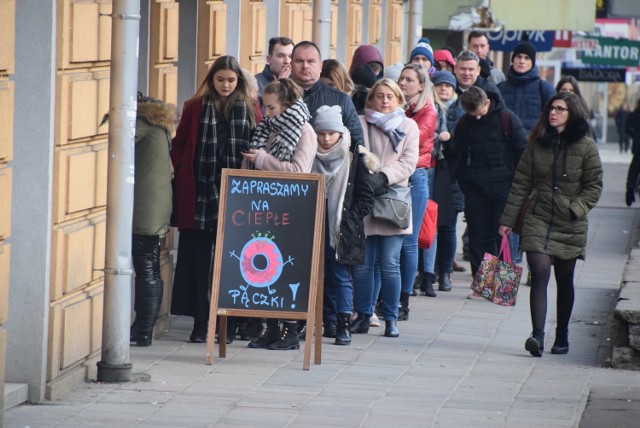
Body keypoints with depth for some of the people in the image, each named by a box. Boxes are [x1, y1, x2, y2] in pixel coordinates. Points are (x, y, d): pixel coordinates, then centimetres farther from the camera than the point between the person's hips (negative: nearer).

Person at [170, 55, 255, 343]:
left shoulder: (248, 109, 8)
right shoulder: (195, 107, 6)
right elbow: (179, 145, 8)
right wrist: (182, 176, -3)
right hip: (201, 192, 0)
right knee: (198, 257, 1)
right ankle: (200, 322, 4)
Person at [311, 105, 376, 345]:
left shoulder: (354, 159, -1)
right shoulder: (310, 158, 8)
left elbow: (366, 198, 0)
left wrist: (350, 219, -8)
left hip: (342, 231, -3)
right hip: (315, 228, 4)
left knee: (341, 276, -7)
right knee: (323, 276, 7)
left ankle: (344, 326, -9)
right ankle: (329, 322, 14)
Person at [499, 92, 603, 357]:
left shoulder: (585, 146, -2)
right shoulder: (537, 143, 4)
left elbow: (594, 186, 1)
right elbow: (521, 183, 7)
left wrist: (575, 209, -14)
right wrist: (508, 219, 5)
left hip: (570, 226, 0)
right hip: (538, 221, 1)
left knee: (564, 281, 11)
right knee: (539, 275, -15)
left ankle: (562, 337, 24)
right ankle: (537, 335, -23)